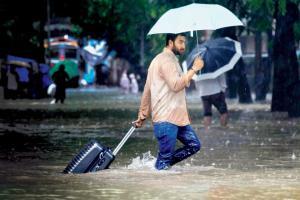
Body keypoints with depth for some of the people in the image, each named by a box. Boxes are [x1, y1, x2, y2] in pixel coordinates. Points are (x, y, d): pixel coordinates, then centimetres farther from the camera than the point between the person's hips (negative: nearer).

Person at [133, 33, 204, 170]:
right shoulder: (166, 60, -12)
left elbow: (147, 90, 22)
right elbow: (176, 85, -24)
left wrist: (143, 114, 24)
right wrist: (193, 69, -18)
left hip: (177, 117, 10)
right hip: (166, 119, -10)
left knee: (194, 145, 9)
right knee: (165, 156, -7)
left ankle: (163, 165, 12)